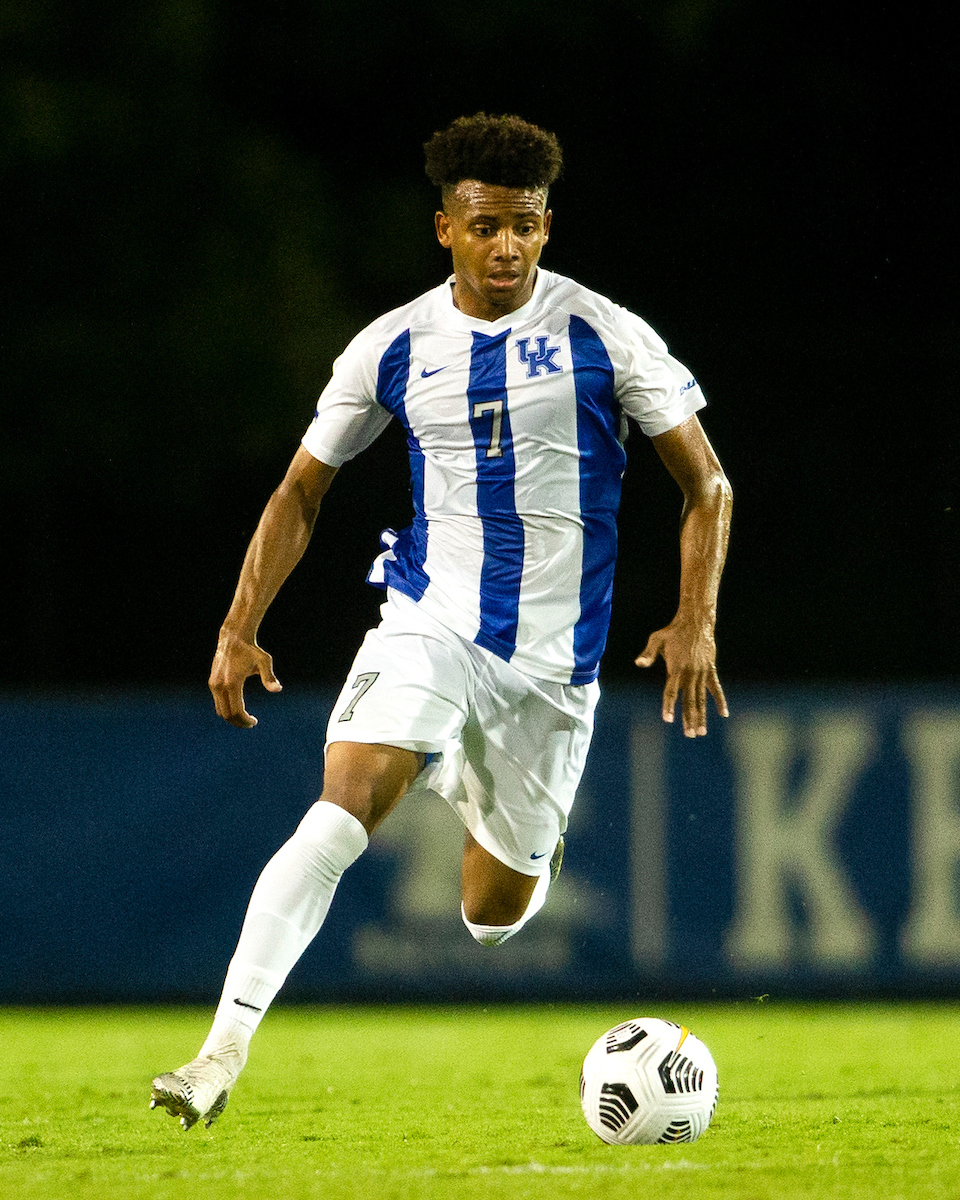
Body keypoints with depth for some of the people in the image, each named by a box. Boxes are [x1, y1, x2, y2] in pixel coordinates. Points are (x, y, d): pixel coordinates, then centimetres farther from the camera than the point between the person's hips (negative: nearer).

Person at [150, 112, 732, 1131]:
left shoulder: (605, 336, -4)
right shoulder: (394, 348, 0)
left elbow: (706, 486, 1)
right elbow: (301, 491, 10)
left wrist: (695, 619, -13)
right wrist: (240, 628, 0)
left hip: (553, 659, 0)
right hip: (428, 626, 0)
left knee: (492, 914, 9)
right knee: (337, 816, -26)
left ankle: (528, 838, 47)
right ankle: (224, 1051, -25)